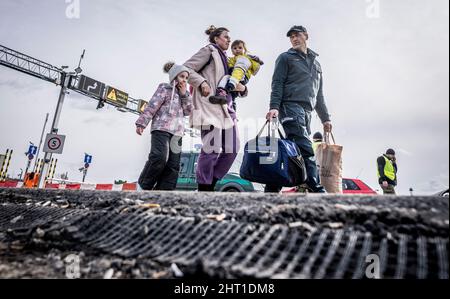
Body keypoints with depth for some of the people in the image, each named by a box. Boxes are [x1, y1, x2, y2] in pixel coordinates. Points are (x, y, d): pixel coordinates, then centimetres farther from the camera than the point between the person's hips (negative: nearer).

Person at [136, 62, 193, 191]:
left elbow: (188, 111, 14)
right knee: (159, 157, -24)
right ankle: (144, 186, -5)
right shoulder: (165, 88, 8)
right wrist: (142, 123, -12)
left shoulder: (184, 94, 26)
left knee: (173, 166, -4)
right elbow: (152, 106, -3)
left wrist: (184, 94, 5)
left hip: (177, 133, 7)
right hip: (161, 128, -6)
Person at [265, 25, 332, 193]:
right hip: (291, 106, -6)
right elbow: (277, 84, 0)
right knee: (306, 150, -18)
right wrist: (274, 107, -16)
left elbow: (319, 95, 28)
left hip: (307, 112, 6)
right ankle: (316, 189, -20)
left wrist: (325, 118, 20)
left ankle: (272, 189, 4)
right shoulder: (286, 58, 12)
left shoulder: (316, 63, 30)